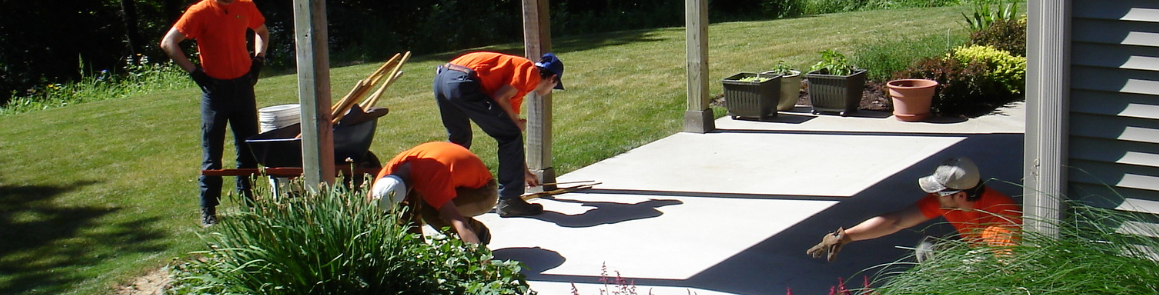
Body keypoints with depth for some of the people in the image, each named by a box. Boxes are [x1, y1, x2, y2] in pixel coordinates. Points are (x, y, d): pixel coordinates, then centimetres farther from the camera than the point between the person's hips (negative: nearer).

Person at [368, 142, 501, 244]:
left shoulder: (430, 181, -42)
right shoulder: (392, 168, -20)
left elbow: (460, 224, -48)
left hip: (483, 192, -7)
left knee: (429, 210, -33)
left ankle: (479, 231, -11)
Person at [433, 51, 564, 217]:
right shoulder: (532, 71, 7)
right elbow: (500, 97, -8)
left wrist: (525, 172, 44)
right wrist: (517, 122, 9)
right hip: (463, 83, -10)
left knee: (459, 140, 30)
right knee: (510, 135, 1)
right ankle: (509, 200, 3)